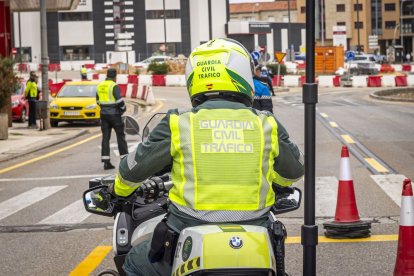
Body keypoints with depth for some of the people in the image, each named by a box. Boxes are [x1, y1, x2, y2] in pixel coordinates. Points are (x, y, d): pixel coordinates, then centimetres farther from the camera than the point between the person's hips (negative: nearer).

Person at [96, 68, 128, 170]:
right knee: (120, 136, 5)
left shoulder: (100, 86, 8)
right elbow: (119, 101, -17)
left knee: (105, 137, 5)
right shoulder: (114, 86, -13)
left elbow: (98, 101, 13)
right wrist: (123, 109, 0)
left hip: (104, 114, 5)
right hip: (114, 114, -5)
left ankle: (106, 162, 2)